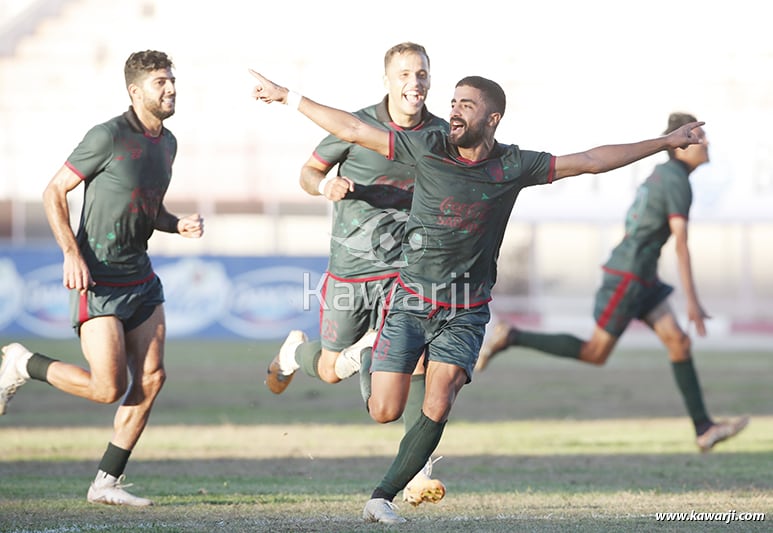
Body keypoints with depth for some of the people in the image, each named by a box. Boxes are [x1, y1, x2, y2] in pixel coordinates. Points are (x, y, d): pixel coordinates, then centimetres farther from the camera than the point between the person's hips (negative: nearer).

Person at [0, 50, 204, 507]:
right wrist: (72, 254, -20)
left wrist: (180, 225, 1)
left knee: (151, 378, -2)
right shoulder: (108, 136, -15)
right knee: (108, 388, -11)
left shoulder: (167, 143, 9)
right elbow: (54, 193, -10)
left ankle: (108, 483, 7)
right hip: (98, 281, -8)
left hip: (141, 277, 8)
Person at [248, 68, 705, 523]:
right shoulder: (427, 148, -5)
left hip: (465, 313, 0)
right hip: (411, 300, 0)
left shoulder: (514, 166, -4)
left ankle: (382, 497, -2)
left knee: (436, 411, -17)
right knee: (385, 413, -4)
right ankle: (367, 362, 32)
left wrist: (666, 142, 0)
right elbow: (353, 130, 0)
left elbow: (590, 161, 0)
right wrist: (288, 96, 1)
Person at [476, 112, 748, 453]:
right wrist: (692, 301, -20)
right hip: (629, 275, -10)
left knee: (678, 342, 3)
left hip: (641, 277, 10)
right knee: (596, 354, -3)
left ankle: (704, 429, 2)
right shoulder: (678, 182, -16)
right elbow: (681, 243, -20)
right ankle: (510, 338, 0)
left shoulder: (663, 173, 15)